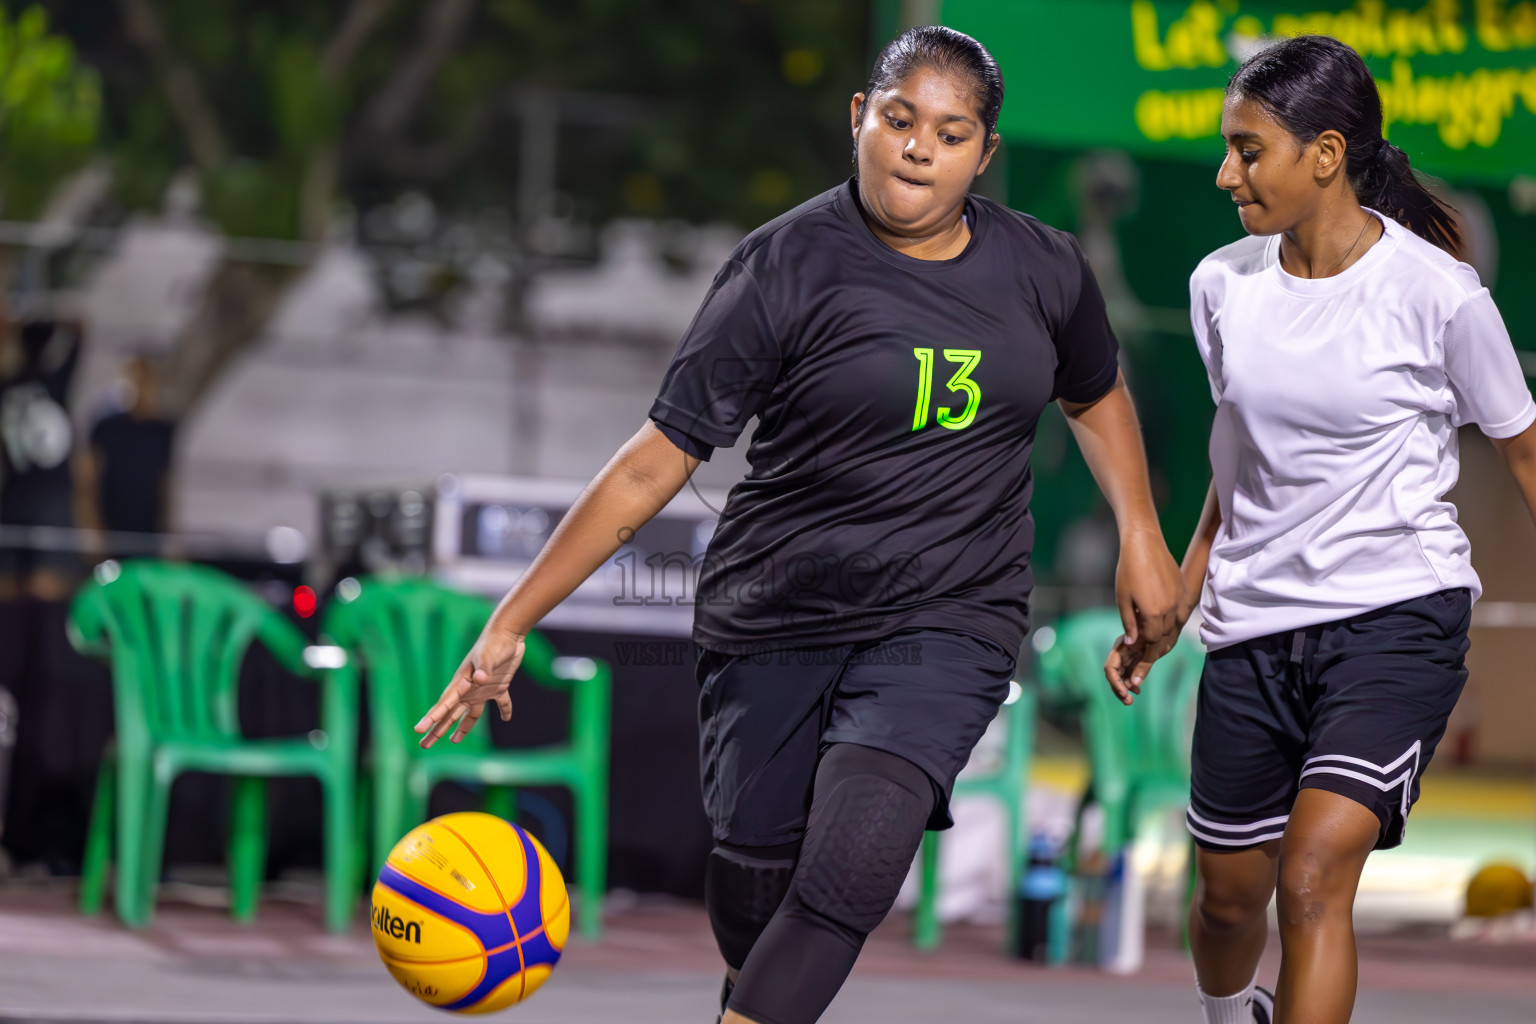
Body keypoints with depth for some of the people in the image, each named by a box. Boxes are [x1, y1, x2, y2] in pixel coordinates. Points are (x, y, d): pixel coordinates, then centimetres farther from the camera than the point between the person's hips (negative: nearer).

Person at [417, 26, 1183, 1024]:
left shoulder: (1045, 267, 3)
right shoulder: (787, 268, -9)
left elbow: (1095, 394, 26)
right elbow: (658, 460, -10)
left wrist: (1141, 539, 15)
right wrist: (510, 624, -14)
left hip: (949, 620, 1)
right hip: (775, 618, -1)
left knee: (849, 874, -23)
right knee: (754, 892, 5)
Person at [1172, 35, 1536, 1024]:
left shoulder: (1437, 293, -12)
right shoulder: (1222, 285, 2)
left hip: (1399, 616, -5)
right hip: (1252, 625, 5)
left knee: (1314, 875, -22)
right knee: (1228, 894, 13)